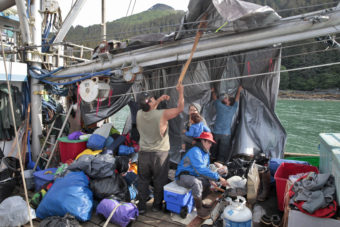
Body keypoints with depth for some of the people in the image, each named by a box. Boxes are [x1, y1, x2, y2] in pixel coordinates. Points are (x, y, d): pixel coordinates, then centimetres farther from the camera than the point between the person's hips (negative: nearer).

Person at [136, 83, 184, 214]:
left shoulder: (139, 114, -4)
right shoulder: (162, 114, -18)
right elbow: (180, 108, -5)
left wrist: (159, 99, 17)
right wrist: (180, 92, 4)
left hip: (143, 153, 4)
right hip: (160, 154, -3)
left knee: (143, 180, 15)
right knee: (159, 181, 14)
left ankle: (141, 206, 22)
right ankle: (157, 205, 27)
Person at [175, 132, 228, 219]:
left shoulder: (205, 152, 8)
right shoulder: (195, 151, -24)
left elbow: (206, 168, 15)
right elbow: (201, 169, -35)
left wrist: (210, 179, -6)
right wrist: (218, 178, -37)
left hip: (195, 176, 10)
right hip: (183, 176, -10)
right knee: (197, 183, -36)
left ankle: (198, 201, 20)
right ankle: (199, 209, -17)